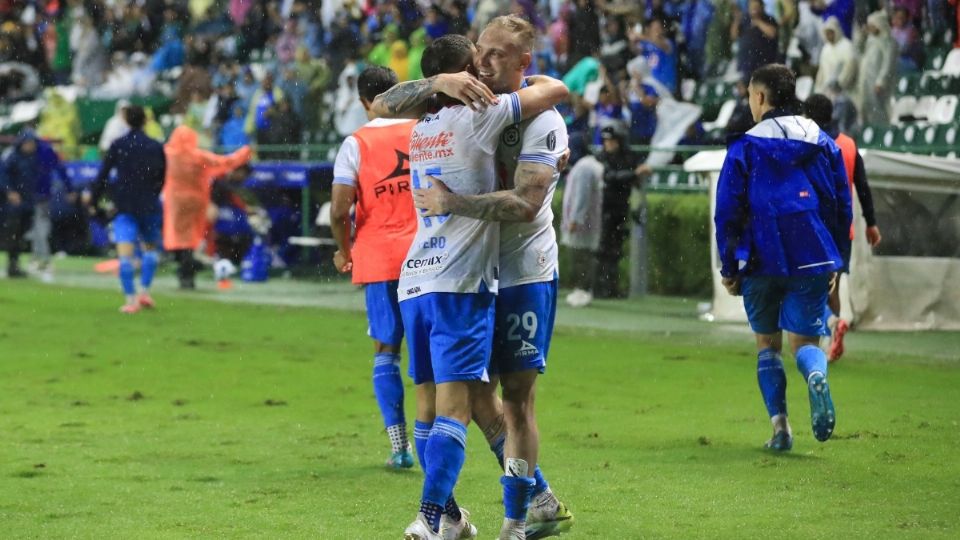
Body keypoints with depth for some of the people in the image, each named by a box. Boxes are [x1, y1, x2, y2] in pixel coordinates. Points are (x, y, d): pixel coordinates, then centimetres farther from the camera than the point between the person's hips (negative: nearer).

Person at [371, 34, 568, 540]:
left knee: (431, 401, 15)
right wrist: (523, 80, 20)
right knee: (454, 406, -11)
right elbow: (555, 89, 0)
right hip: (459, 283, -7)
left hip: (414, 282, 7)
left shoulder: (421, 129, 15)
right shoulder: (477, 116, -5)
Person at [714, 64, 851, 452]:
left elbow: (727, 213, -2)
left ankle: (780, 427, 3)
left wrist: (729, 268, 6)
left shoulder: (745, 149, -1)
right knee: (805, 340, 6)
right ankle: (816, 377, -30)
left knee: (767, 344, 14)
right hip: (813, 259, 2)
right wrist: (835, 263, 19)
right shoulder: (824, 145, 9)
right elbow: (843, 206, 12)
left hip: (762, 262, -2)